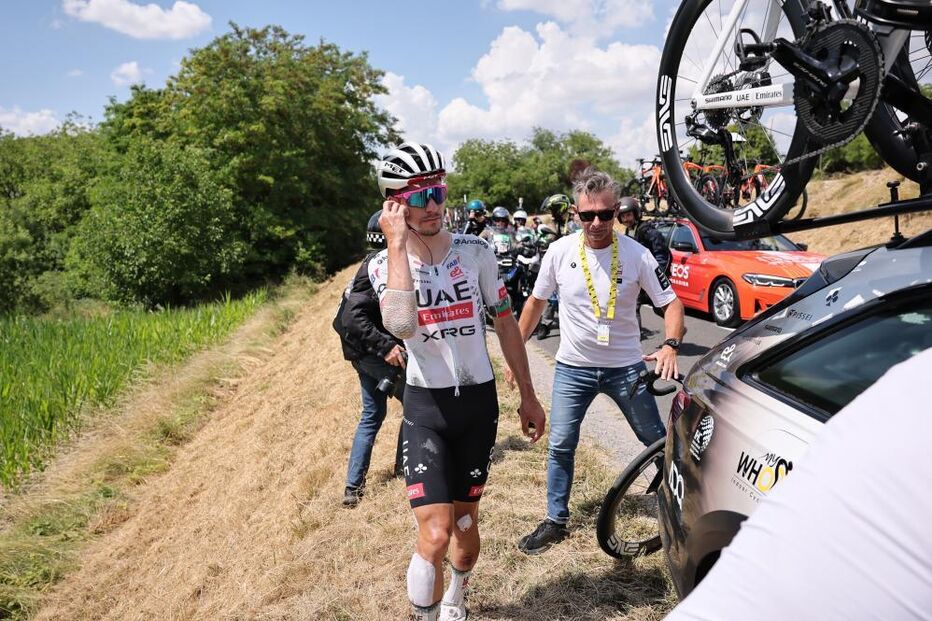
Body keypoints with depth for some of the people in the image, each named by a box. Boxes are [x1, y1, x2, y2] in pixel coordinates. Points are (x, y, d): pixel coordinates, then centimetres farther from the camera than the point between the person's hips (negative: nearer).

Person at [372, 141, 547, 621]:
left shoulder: (475, 252, -3)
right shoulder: (384, 264, -7)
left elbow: (506, 324, 6)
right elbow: (401, 324, -29)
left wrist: (528, 396, 8)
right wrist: (397, 243, -23)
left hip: (479, 402, 2)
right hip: (426, 406, -2)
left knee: (465, 523, 15)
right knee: (435, 534, -14)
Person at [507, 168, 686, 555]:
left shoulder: (636, 255, -12)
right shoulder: (560, 251, -9)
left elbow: (671, 304, -7)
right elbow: (536, 302, 4)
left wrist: (670, 345, -26)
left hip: (625, 367, 0)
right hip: (573, 367, 1)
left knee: (657, 442, 11)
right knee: (561, 446, 4)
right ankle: (555, 522, 20)